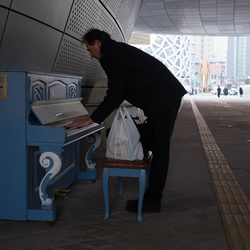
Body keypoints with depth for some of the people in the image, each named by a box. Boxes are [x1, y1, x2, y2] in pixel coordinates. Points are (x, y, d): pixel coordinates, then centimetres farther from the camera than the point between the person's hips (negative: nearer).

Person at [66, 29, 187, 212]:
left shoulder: (117, 55, -15)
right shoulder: (117, 52, 18)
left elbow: (115, 95, -21)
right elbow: (118, 93, 21)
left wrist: (91, 119, -15)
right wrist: (94, 116, 18)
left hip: (163, 100, -11)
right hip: (163, 99, 11)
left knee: (159, 150, -7)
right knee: (158, 149, 10)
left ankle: (152, 201, -1)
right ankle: (153, 197, 17)